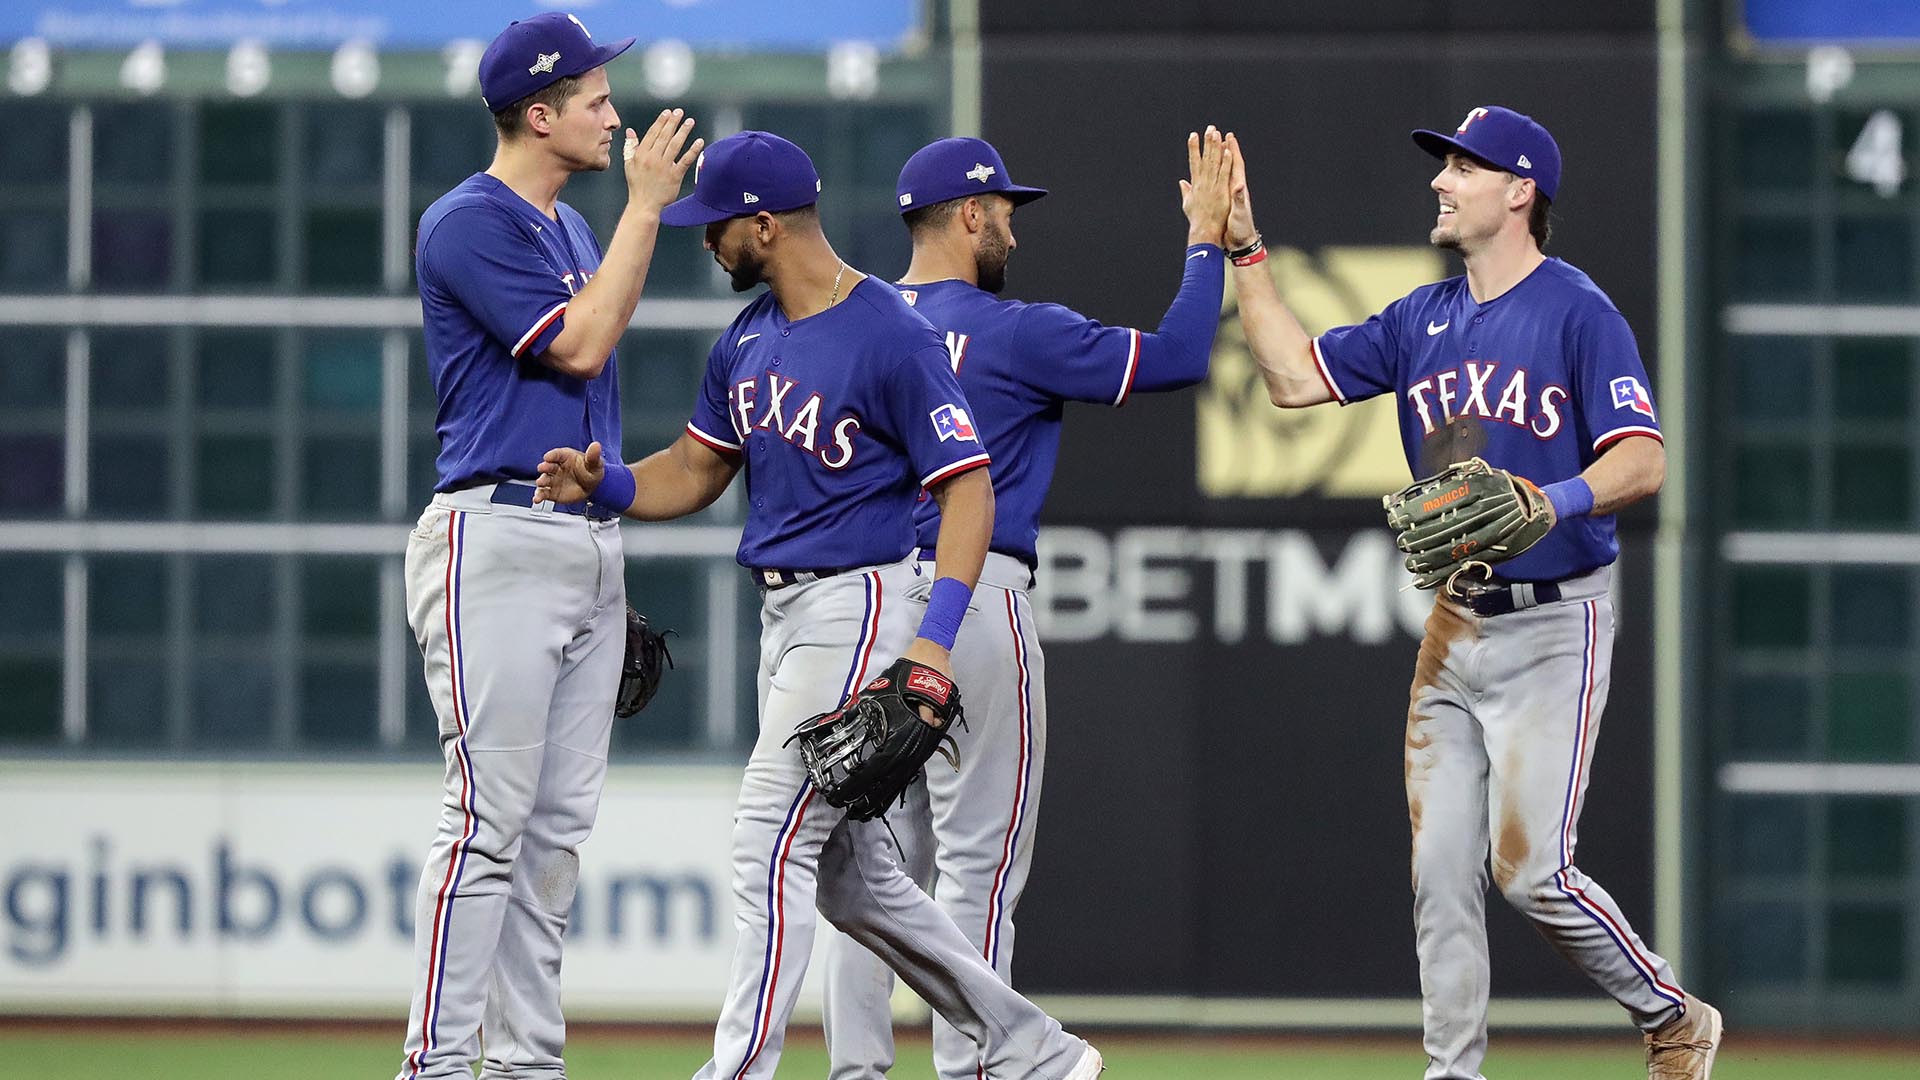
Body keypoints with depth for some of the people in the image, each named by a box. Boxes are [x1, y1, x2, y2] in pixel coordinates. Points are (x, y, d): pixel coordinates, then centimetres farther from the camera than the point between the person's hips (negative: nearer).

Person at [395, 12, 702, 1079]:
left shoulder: (571, 227, 18)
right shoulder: (470, 223, -10)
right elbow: (578, 345, -16)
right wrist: (644, 207, -11)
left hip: (591, 542, 9)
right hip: (498, 541, -9)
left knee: (560, 827, 8)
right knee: (491, 820, -12)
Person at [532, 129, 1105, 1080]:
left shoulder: (892, 339, -16)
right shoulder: (748, 338, 10)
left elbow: (967, 486, -18)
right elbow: (697, 470, 16)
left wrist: (938, 632, -28)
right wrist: (603, 485, -5)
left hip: (860, 604, -9)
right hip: (784, 610, 9)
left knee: (770, 842, -13)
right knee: (851, 875, 13)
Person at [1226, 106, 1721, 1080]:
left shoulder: (1577, 312, -10)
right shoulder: (1425, 319, 11)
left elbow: (1643, 460, -17)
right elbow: (1294, 376, 12)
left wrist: (1552, 503, -34)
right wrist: (1242, 251, 9)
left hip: (1553, 624, -7)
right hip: (1455, 626, 7)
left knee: (1530, 868, -12)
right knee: (1440, 871, 3)